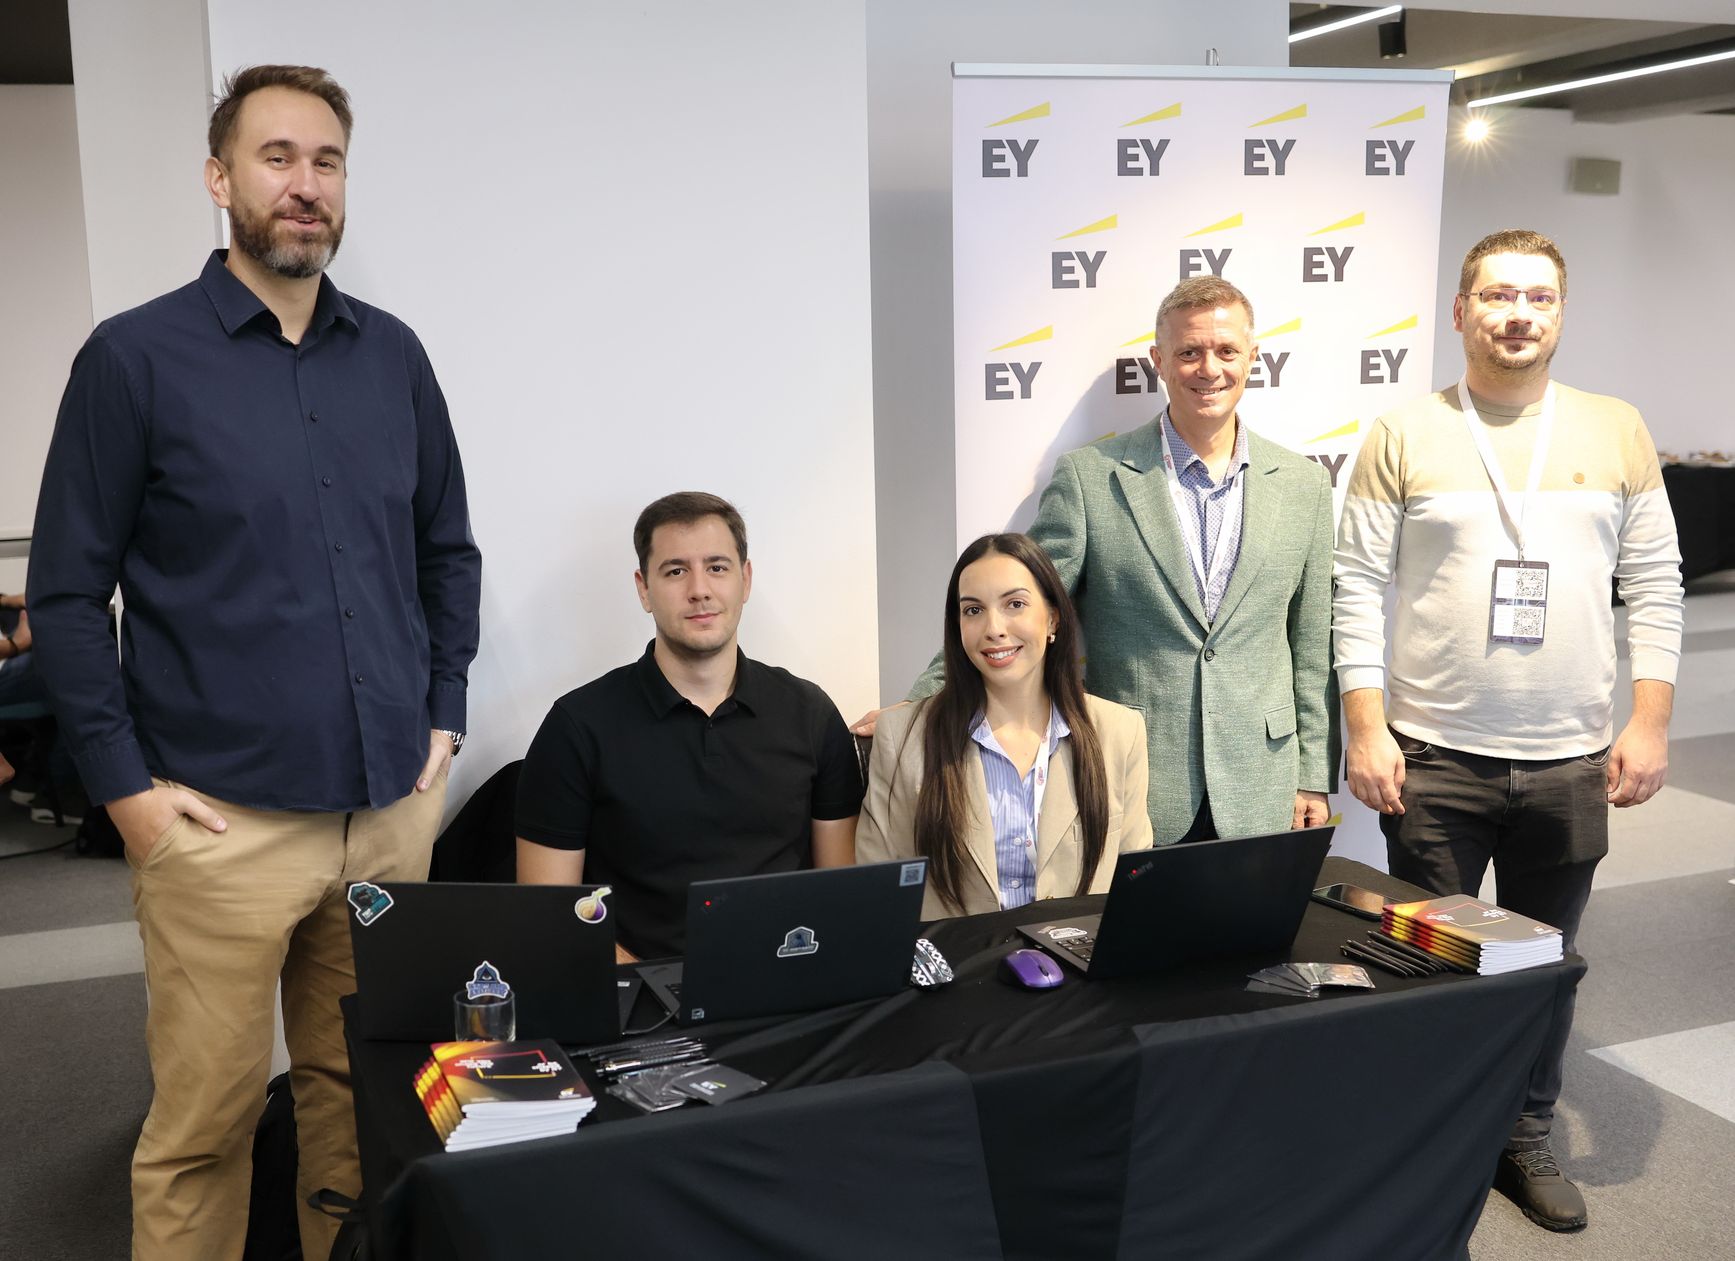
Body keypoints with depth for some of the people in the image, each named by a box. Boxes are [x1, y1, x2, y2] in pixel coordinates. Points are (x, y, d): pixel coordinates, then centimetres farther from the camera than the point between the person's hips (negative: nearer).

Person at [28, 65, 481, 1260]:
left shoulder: (393, 355, 8)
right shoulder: (136, 357, -3)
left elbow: (449, 552, 15)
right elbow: (68, 591, -2)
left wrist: (443, 716, 8)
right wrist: (126, 784, -7)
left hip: (393, 810, 4)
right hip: (224, 820, -3)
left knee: (367, 1099, 13)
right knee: (206, 1121, 6)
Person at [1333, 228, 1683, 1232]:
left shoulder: (1617, 431, 4)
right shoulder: (1404, 437, -2)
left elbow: (1656, 585, 5)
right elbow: (1359, 590, -4)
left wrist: (1651, 723, -2)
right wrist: (1366, 732, -9)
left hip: (1572, 764, 2)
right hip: (1433, 761, -2)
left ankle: (1526, 1137, 33)